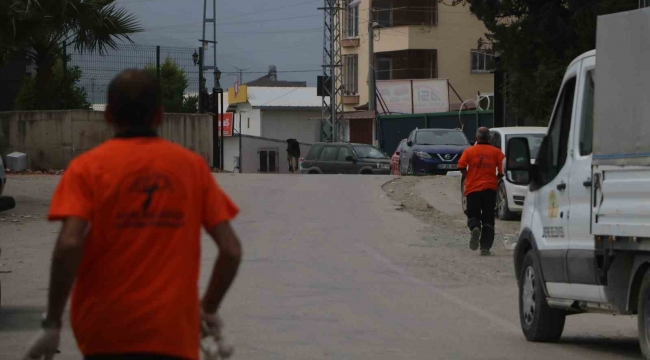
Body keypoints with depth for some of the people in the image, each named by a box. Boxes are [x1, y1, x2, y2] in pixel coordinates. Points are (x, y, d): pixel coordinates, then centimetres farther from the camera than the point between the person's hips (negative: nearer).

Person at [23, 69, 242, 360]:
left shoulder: (87, 167, 0)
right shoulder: (192, 165, 6)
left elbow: (69, 245, -14)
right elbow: (231, 250, 1)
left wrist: (52, 323, -8)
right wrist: (208, 310, 16)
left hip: (104, 335, 0)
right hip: (173, 334, 0)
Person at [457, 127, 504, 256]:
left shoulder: (469, 151, 3)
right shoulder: (496, 152, 3)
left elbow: (461, 166, -7)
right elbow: (502, 170, -3)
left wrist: (467, 177, 10)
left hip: (472, 188, 0)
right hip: (490, 188, 0)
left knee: (473, 216, 7)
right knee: (488, 219, 6)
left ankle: (475, 228, -27)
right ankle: (485, 247, -1)